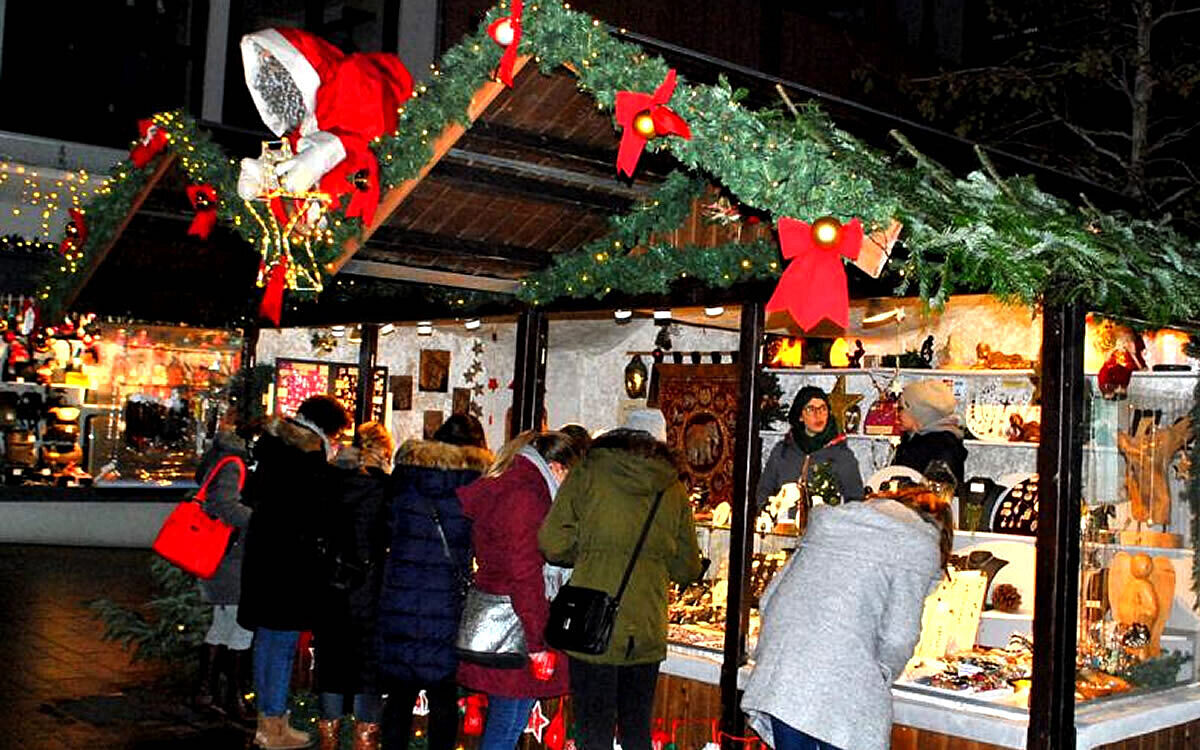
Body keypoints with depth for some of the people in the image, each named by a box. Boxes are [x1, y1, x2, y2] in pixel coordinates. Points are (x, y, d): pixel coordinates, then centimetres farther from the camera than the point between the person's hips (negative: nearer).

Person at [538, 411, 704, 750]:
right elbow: (687, 569, 10)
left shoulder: (589, 471, -2)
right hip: (648, 631, 3)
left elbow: (553, 543, -8)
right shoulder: (674, 490, 6)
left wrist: (589, 555, 10)